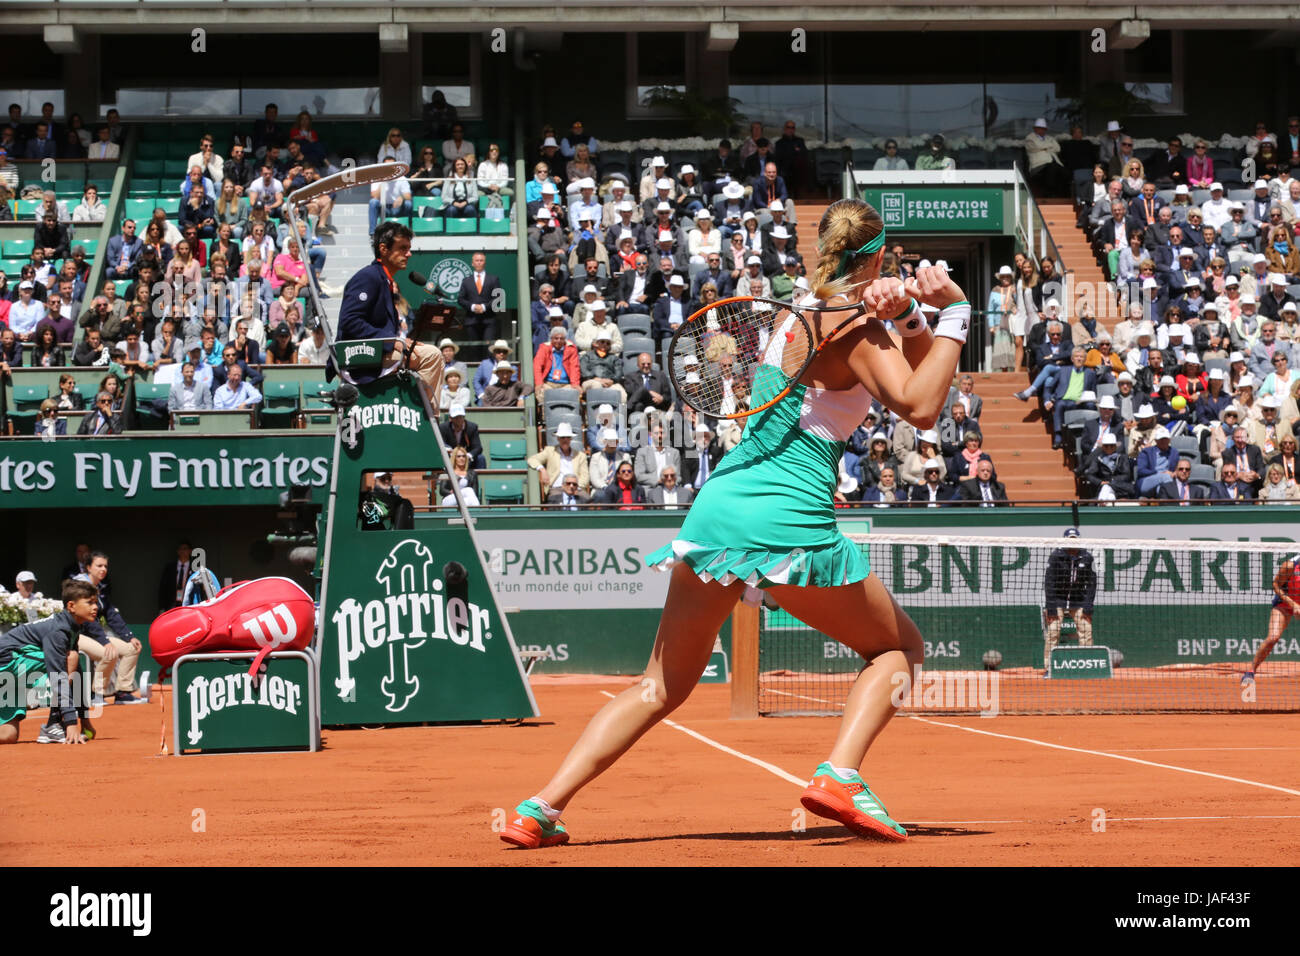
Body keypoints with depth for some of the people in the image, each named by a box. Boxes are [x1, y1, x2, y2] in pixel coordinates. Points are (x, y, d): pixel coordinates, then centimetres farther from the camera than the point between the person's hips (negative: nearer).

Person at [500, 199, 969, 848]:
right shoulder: (854, 325, -3)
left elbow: (914, 374, 23)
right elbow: (919, 406, -15)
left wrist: (907, 316, 3)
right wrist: (953, 318, -7)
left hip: (718, 502, 6)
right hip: (791, 520, -6)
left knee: (661, 688, 15)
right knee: (899, 648, 15)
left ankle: (540, 810, 2)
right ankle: (840, 776, -10)